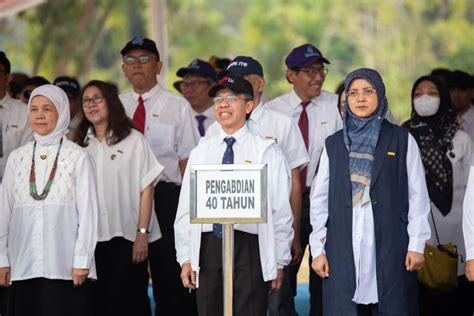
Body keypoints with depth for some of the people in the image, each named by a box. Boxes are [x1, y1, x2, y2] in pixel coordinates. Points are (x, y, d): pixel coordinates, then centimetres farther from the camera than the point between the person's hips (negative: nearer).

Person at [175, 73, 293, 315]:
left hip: (249, 248, -3)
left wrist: (279, 262, -2)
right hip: (208, 247, 3)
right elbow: (185, 209, 12)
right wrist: (185, 258, 5)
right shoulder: (201, 152, 12)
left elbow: (281, 209, 1)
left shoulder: (267, 152, 2)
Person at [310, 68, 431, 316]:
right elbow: (319, 199, 11)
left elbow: (417, 195, 3)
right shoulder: (334, 144, 11)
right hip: (343, 247, 2)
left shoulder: (402, 140, 5)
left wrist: (416, 245, -3)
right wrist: (318, 249, 4)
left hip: (390, 246, -2)